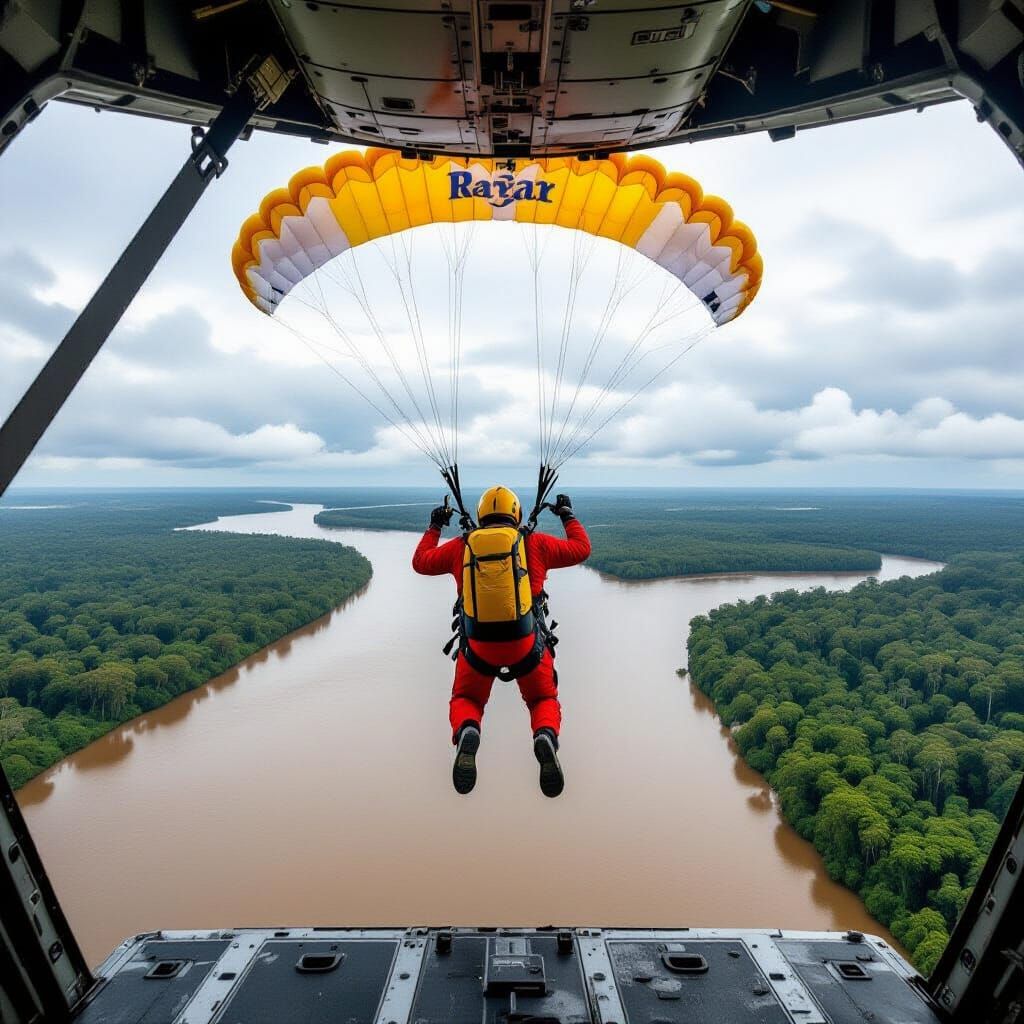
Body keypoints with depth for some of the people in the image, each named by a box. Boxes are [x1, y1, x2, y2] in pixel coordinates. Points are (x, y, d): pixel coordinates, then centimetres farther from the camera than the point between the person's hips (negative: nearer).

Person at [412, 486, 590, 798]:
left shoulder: (461, 546, 5)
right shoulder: (535, 544, 2)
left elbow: (420, 562, 20)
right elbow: (582, 549, 15)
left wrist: (434, 527, 34)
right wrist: (568, 515, 29)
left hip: (477, 645, 1)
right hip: (526, 643, 0)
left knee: (465, 700, 25)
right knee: (544, 700, 24)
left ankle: (466, 731, -12)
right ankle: (546, 736, -12)